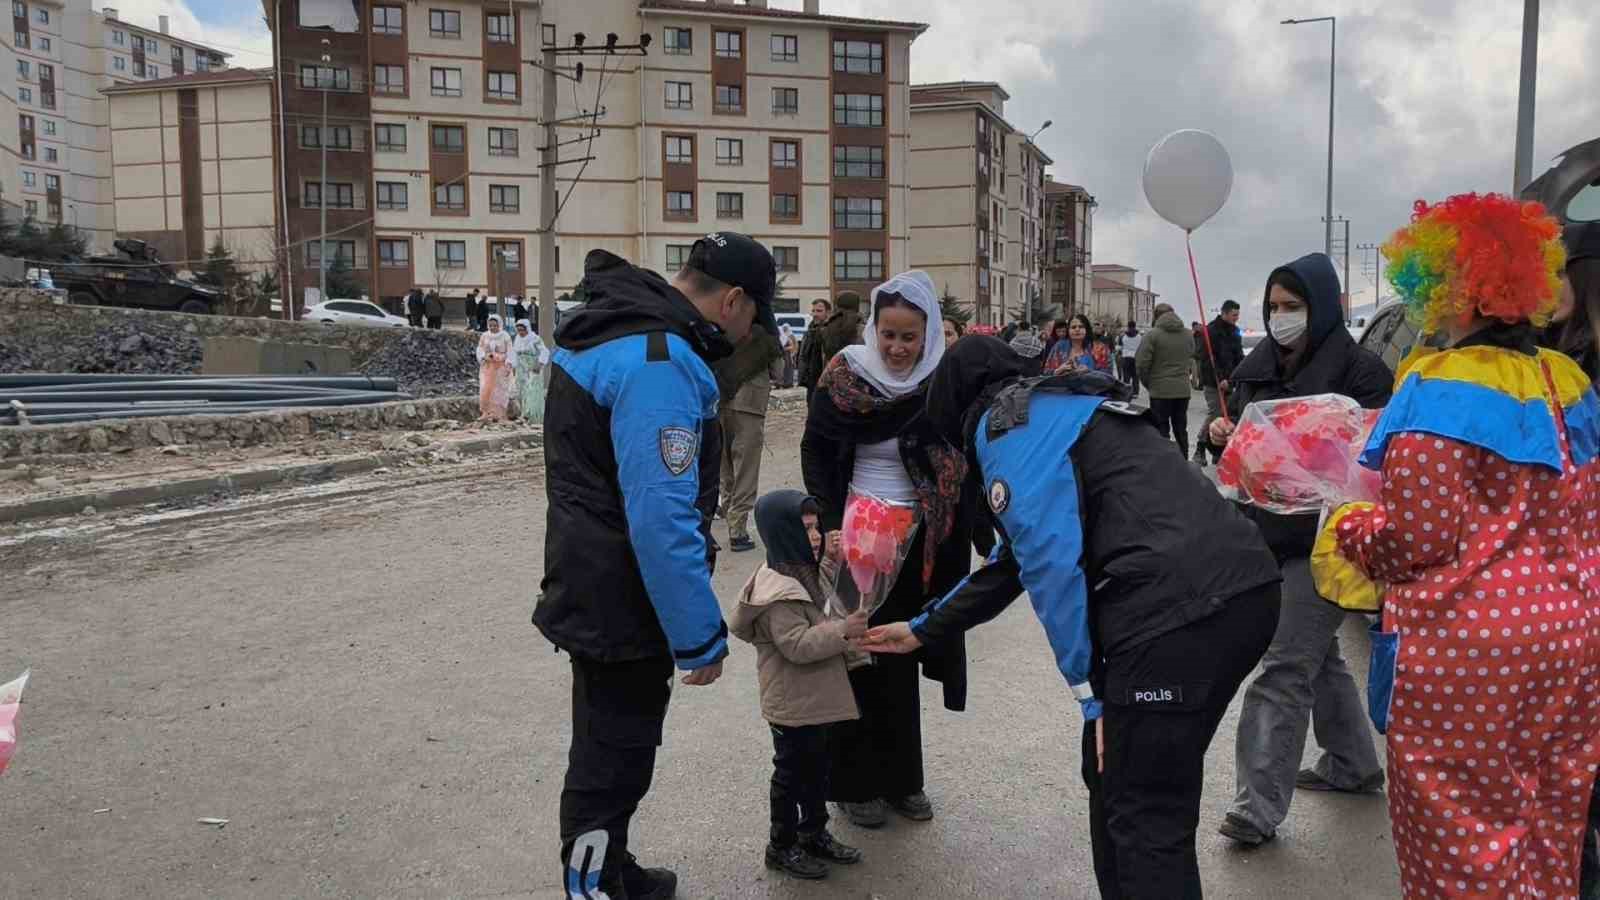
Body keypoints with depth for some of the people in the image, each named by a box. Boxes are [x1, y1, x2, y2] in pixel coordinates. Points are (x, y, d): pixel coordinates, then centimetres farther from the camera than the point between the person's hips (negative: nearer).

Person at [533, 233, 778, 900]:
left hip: (591, 590, 10)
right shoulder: (659, 364, -26)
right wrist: (700, 638, -22)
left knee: (610, 749, 25)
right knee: (612, 766, 4)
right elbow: (663, 519, -29)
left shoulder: (611, 327, 8)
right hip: (622, 608, -10)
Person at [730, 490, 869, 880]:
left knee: (816, 769, 20)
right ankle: (782, 847, 21)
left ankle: (815, 834, 35)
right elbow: (798, 644, -30)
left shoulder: (801, 574, 7)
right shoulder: (779, 592, -26)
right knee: (791, 774, 6)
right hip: (792, 705, -10)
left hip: (812, 700, 10)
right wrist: (843, 630, -30)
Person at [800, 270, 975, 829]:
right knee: (862, 660, 4)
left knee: (903, 661, 11)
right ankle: (854, 782, 18)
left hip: (921, 543, 2)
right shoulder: (843, 375, -8)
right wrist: (832, 526, -13)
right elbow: (816, 453, -2)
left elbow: (963, 468, -1)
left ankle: (900, 777, 25)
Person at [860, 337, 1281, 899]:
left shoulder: (1004, 423, 3)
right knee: (1116, 777, 21)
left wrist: (1089, 689, -6)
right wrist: (923, 630, 47)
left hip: (1179, 611, -10)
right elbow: (1017, 558, 39)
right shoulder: (1056, 412, 32)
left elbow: (1049, 559, -11)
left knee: (1146, 818, 0)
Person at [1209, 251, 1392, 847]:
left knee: (1284, 670, -9)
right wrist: (1221, 434, -3)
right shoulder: (1256, 366, 10)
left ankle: (1260, 806, -4)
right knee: (1317, 653, 21)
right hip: (1266, 532, 8)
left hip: (1320, 537, -7)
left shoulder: (1358, 370, -10)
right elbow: (1236, 429, 19)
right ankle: (1352, 765, 40)